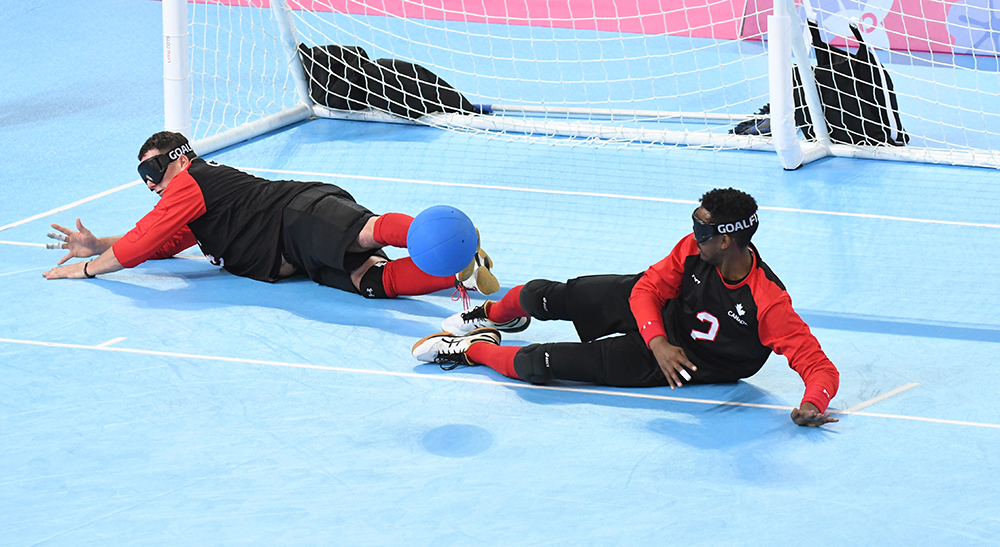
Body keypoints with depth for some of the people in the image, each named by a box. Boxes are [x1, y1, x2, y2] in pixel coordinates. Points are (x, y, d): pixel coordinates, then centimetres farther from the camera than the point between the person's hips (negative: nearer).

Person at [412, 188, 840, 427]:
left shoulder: (769, 304, -36)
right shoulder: (693, 249, -21)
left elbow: (819, 366, -34)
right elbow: (647, 288, -12)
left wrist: (813, 404, -55)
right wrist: (657, 341, -30)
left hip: (694, 364, -4)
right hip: (655, 310, 4)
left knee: (537, 364, -14)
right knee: (544, 297, -3)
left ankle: (474, 349, 20)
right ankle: (493, 316, 38)